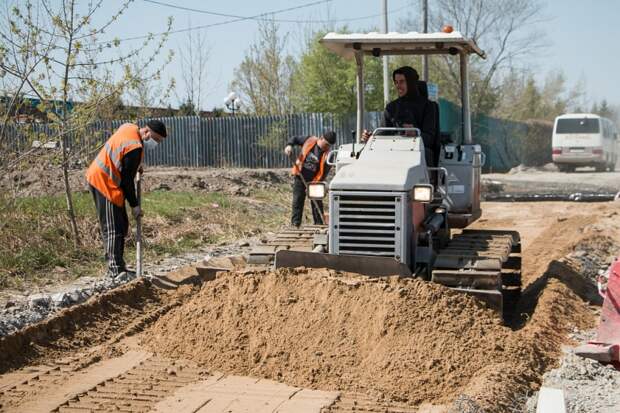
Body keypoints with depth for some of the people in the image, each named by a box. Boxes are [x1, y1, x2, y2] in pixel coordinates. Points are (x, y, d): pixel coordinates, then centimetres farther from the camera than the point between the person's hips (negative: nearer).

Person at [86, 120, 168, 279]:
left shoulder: (130, 127, 4)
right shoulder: (135, 148, -24)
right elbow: (127, 179, -18)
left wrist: (137, 166, 18)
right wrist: (134, 205, -9)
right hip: (104, 183, -10)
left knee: (122, 225, 13)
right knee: (113, 229, -12)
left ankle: (117, 266, 18)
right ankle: (115, 270, -14)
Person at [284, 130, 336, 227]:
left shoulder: (327, 155, -15)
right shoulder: (309, 141, -10)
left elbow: (323, 173, -16)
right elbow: (295, 138, 5)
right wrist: (289, 145, -15)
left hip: (314, 181, -1)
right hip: (300, 178, 1)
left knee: (317, 204, 2)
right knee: (297, 202, 2)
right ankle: (295, 225, 7)